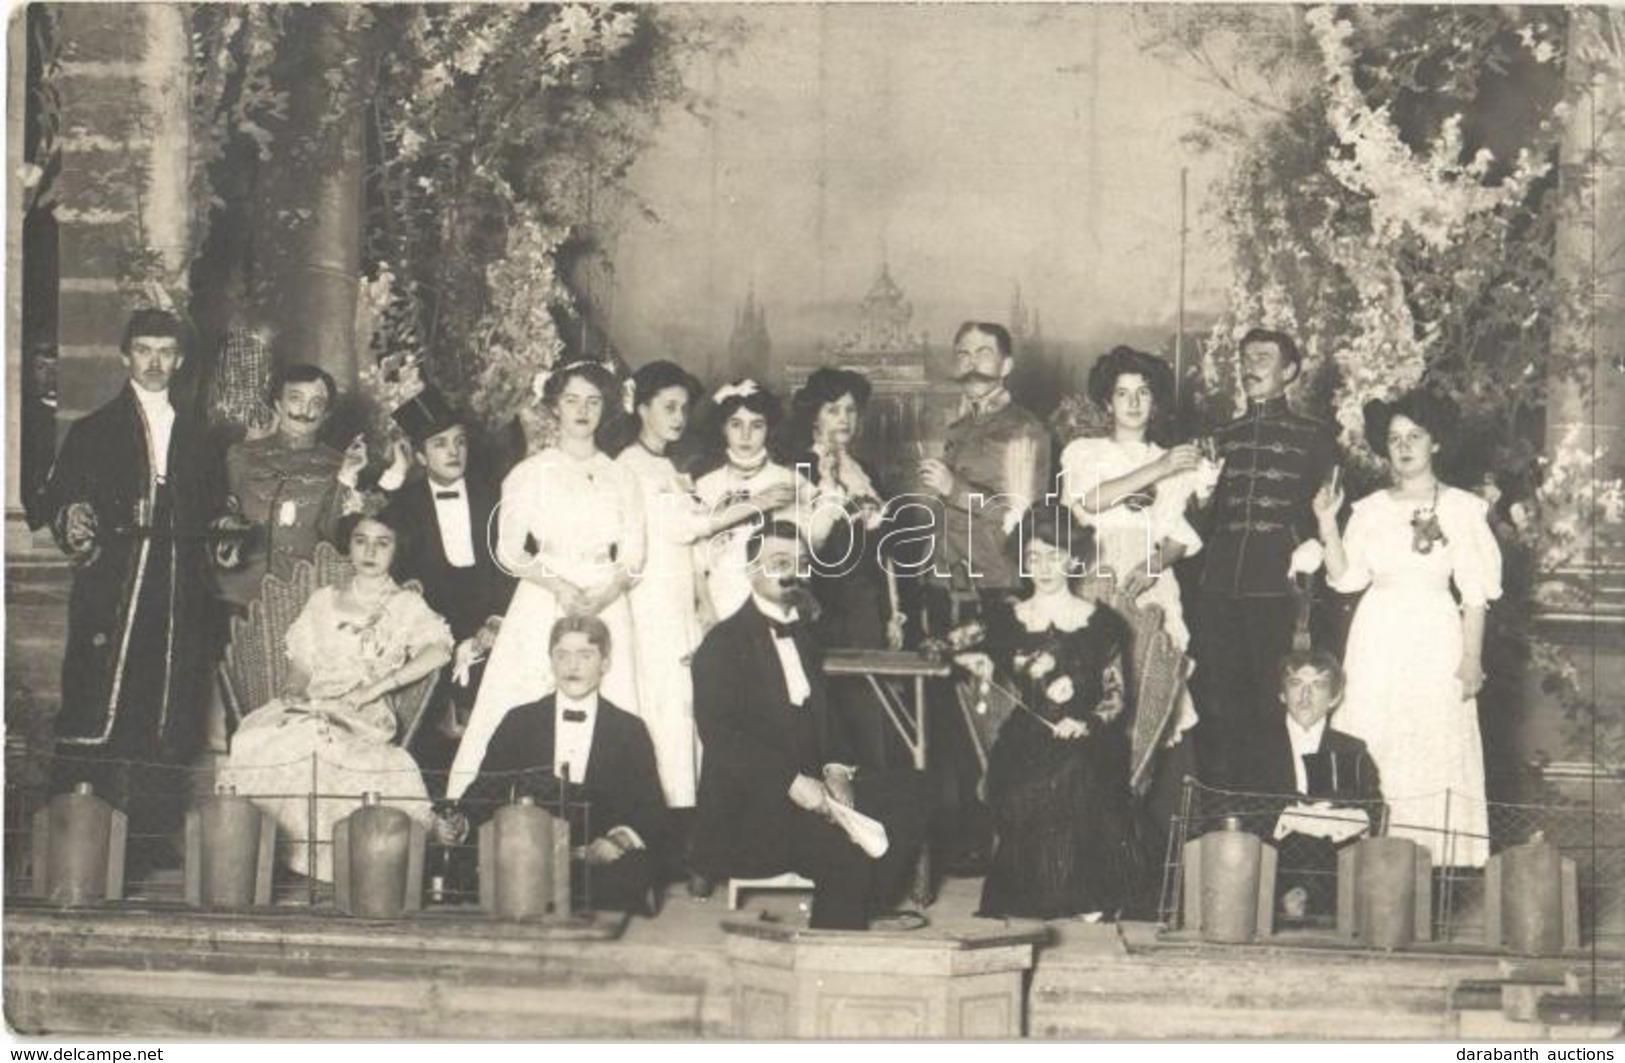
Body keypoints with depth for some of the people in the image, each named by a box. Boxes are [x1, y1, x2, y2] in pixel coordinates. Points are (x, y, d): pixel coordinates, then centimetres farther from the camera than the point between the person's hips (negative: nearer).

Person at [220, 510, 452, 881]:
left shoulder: (407, 605, 14)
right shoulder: (323, 600, 25)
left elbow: (439, 650, -5)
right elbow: (302, 667, 21)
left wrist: (375, 688, -12)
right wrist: (294, 690, -4)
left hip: (365, 719, -3)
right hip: (310, 707, 3)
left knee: (314, 739, -37)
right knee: (256, 737, -29)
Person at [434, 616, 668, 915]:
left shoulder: (629, 730, 12)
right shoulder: (519, 722, 16)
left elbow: (652, 812, 6)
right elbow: (486, 789, 9)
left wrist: (619, 840, -15)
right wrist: (458, 821, -14)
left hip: (602, 866, -1)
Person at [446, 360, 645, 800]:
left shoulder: (621, 479, 13)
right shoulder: (530, 474, 6)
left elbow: (633, 556, 8)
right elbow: (509, 551, 1)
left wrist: (604, 595, -11)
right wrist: (558, 585, -14)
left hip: (607, 610, 2)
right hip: (543, 605, -2)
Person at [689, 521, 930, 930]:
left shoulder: (802, 635, 19)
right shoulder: (723, 643, -6)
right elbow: (719, 734, -16)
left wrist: (836, 769, -4)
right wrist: (792, 781, -24)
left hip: (809, 784, 8)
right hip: (746, 804, -8)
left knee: (905, 800, -7)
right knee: (843, 851, -28)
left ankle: (861, 914, -1)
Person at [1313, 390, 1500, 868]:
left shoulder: (1461, 508, 2)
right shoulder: (1370, 509, 10)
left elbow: (1476, 593, 0)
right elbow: (1346, 578, 5)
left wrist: (1472, 658, -7)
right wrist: (1327, 524, -5)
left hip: (1434, 639, -2)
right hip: (1377, 641, 3)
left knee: (1434, 755, -6)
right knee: (1373, 757, -1)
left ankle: (1436, 863, -3)